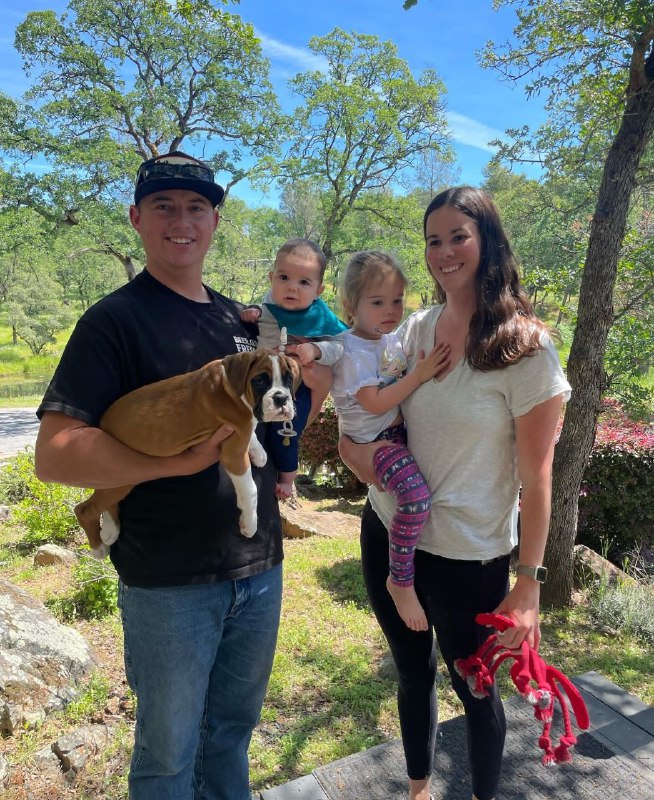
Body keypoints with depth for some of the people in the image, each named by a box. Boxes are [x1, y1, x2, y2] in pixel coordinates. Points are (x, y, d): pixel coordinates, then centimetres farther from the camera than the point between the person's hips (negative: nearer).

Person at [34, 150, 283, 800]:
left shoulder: (237, 318, 9)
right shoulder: (114, 320, -10)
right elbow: (54, 454, -18)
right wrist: (181, 460, -25)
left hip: (259, 567, 6)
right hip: (171, 581, -5)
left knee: (234, 729, 24)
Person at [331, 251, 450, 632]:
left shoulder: (394, 339, 9)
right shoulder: (353, 351, -15)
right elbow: (375, 403, -22)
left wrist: (428, 369, 5)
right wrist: (419, 375, -24)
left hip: (402, 429, 9)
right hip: (373, 440, -9)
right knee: (417, 496, -28)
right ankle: (401, 580, -6)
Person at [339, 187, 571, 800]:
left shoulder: (523, 346, -14)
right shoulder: (413, 329, 0)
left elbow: (535, 475, -11)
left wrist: (528, 583, -10)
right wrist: (353, 449, -10)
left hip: (467, 555, -4)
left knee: (475, 688, 18)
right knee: (412, 674, 23)